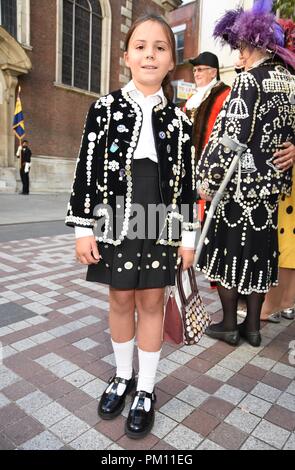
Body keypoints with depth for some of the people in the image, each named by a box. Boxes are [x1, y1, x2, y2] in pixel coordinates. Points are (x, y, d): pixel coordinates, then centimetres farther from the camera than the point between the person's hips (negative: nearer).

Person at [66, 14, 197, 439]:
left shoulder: (178, 118, 6)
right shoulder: (105, 108, 3)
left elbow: (187, 180, 5)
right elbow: (87, 169, -1)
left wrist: (188, 235, 2)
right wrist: (84, 228, -6)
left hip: (160, 221, 1)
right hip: (116, 219, 0)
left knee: (151, 301, 8)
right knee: (121, 299, 11)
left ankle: (146, 388, 26)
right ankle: (123, 375, 34)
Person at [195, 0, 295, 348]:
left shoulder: (249, 81, -10)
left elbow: (231, 134, -17)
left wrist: (208, 178, -13)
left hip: (239, 183, -7)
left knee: (228, 250, 5)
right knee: (259, 252, 12)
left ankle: (229, 324, 15)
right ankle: (252, 326, 22)